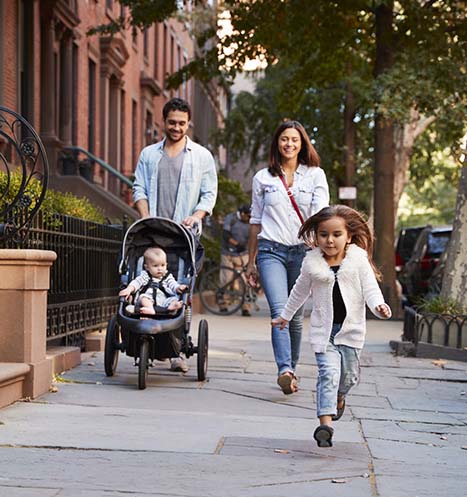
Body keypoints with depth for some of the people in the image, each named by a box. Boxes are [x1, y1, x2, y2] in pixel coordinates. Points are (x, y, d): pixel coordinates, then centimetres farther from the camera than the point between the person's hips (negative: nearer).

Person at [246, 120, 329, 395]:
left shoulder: (315, 175, 8)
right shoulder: (263, 178, 11)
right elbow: (256, 220, 16)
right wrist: (251, 260, 16)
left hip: (303, 251, 1)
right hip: (271, 250, -1)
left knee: (296, 316, 7)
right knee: (279, 310, -18)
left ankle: (292, 370, 22)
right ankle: (285, 370, -30)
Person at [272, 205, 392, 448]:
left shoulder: (358, 260, -3)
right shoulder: (312, 263, -2)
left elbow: (370, 288, -5)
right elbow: (300, 292, 14)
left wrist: (379, 307, -26)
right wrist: (285, 316, 25)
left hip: (351, 328, 1)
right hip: (323, 330, -1)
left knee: (349, 375, 11)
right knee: (328, 373, -16)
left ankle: (339, 397, 46)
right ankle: (326, 422, -23)